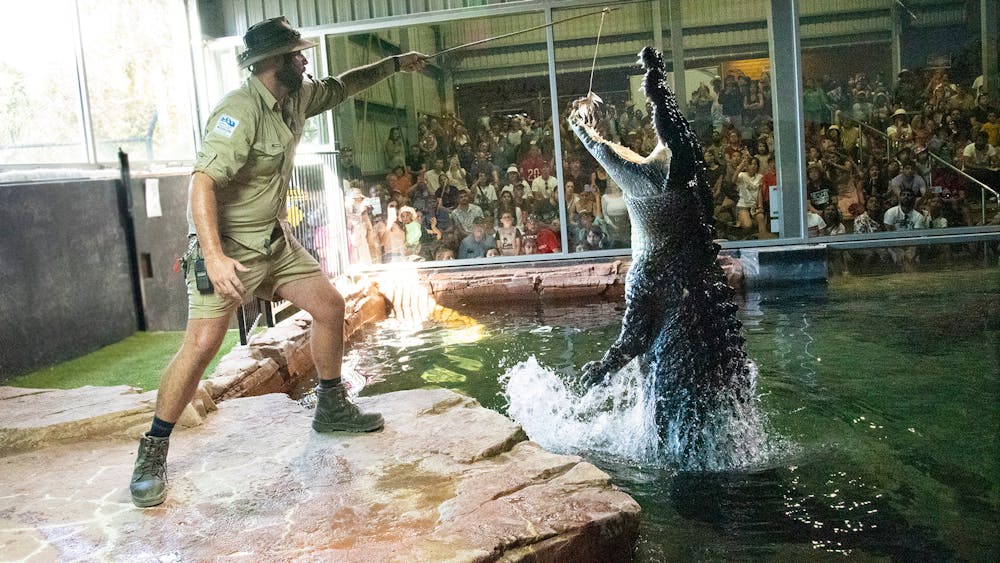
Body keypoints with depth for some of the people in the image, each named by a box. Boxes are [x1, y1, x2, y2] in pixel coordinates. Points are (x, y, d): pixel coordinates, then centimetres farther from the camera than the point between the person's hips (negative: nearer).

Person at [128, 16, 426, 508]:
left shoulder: (298, 96, 4)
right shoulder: (239, 112, -23)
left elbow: (341, 86, 25)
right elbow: (202, 182, -31)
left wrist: (394, 64, 27)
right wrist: (214, 256, -41)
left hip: (275, 240, 9)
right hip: (228, 246, -9)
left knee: (329, 306, 8)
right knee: (201, 344, -14)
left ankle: (331, 408, 26)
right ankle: (152, 454, 1)